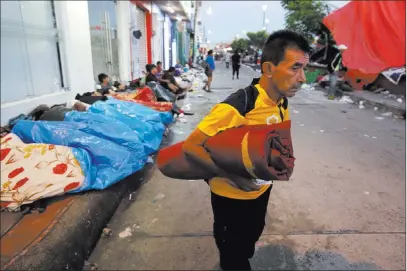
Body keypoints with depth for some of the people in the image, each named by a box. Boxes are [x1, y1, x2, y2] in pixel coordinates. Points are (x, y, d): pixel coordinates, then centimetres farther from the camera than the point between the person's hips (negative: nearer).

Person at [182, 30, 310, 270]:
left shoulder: (283, 103, -8)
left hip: (262, 190, 7)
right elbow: (191, 147, -30)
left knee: (250, 240, 32)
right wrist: (233, 176, -30)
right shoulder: (236, 107, -33)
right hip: (231, 196, -7)